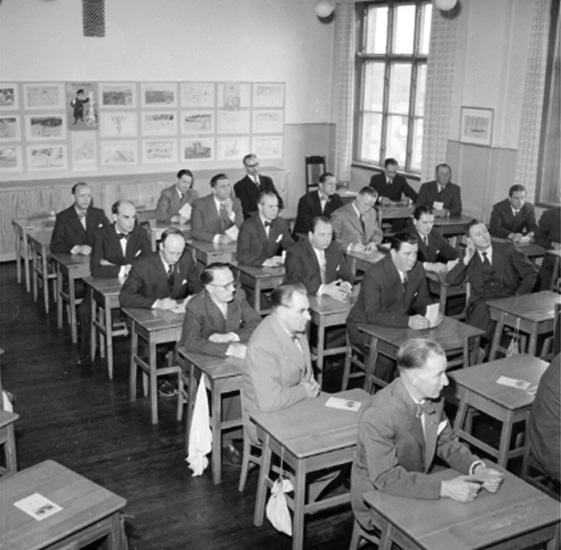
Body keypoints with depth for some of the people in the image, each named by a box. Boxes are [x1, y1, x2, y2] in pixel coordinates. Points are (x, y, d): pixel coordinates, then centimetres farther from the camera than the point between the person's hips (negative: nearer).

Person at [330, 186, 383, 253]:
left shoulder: (372, 212, 15)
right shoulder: (339, 214, -6)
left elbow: (377, 233, 20)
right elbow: (334, 240, -11)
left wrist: (374, 242, -2)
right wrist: (351, 246, -27)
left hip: (369, 252, 5)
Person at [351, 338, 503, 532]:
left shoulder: (433, 398, -8)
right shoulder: (378, 414, -30)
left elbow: (447, 443, 5)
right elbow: (386, 477, -29)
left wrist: (478, 469, -14)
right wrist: (445, 488, -33)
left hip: (419, 487, 7)